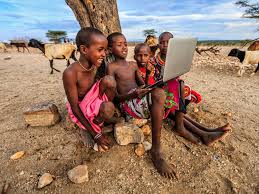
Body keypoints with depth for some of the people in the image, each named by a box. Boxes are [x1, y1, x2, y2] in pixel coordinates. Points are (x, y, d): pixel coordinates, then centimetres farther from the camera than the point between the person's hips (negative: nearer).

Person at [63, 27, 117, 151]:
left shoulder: (96, 65, -10)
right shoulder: (70, 73, -28)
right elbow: (75, 107, -23)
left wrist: (105, 105, -16)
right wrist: (96, 135, -19)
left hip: (96, 100, 5)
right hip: (81, 109, -4)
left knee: (109, 80, -23)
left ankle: (99, 119, -4)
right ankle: (85, 128, 2)